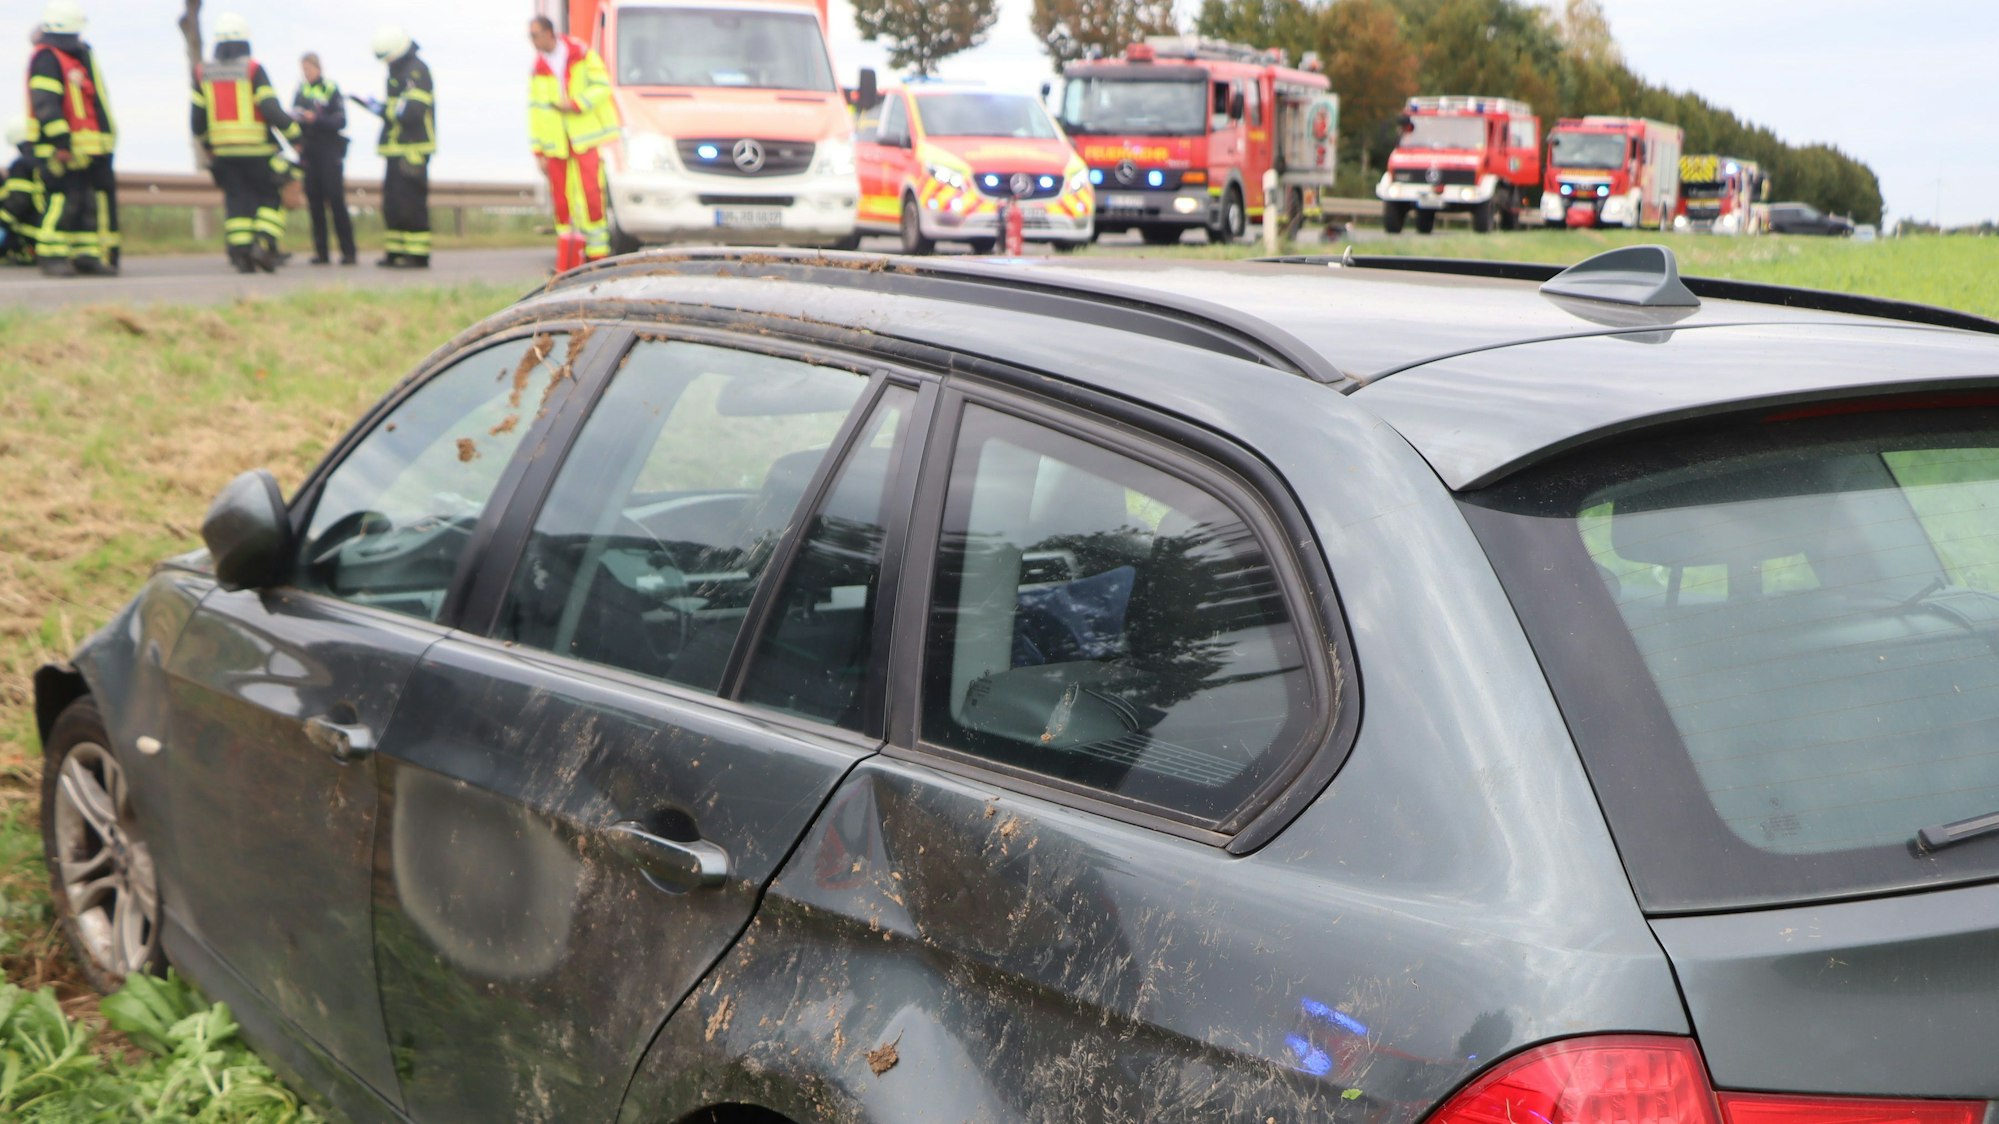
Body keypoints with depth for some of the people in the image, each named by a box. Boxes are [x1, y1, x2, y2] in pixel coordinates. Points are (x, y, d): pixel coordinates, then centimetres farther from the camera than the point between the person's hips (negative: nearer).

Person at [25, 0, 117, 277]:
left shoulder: (80, 55, 21)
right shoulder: (46, 58, -9)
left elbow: (94, 100, 25)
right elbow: (45, 103, -17)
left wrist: (106, 139, 23)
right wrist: (61, 140, -23)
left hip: (86, 148, 9)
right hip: (60, 148, -9)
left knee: (90, 200, 8)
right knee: (64, 199, -13)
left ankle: (86, 254, 13)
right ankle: (52, 256, -8)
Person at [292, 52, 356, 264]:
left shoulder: (331, 89, -3)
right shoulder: (301, 90, 11)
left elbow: (340, 121, -10)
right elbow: (294, 116, 15)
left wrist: (315, 119, -21)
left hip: (329, 150, -5)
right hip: (308, 150, 5)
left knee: (335, 199, -9)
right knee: (314, 201, 2)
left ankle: (348, 251, -7)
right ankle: (321, 252, 5)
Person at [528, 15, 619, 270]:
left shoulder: (581, 53, 1)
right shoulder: (537, 69, 10)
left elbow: (601, 86, -2)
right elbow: (535, 110, 10)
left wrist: (576, 104, -15)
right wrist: (538, 151, 5)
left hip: (583, 136, -3)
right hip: (555, 142, 3)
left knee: (591, 191, -10)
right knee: (561, 197, 0)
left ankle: (597, 250, -1)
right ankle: (567, 260, 6)